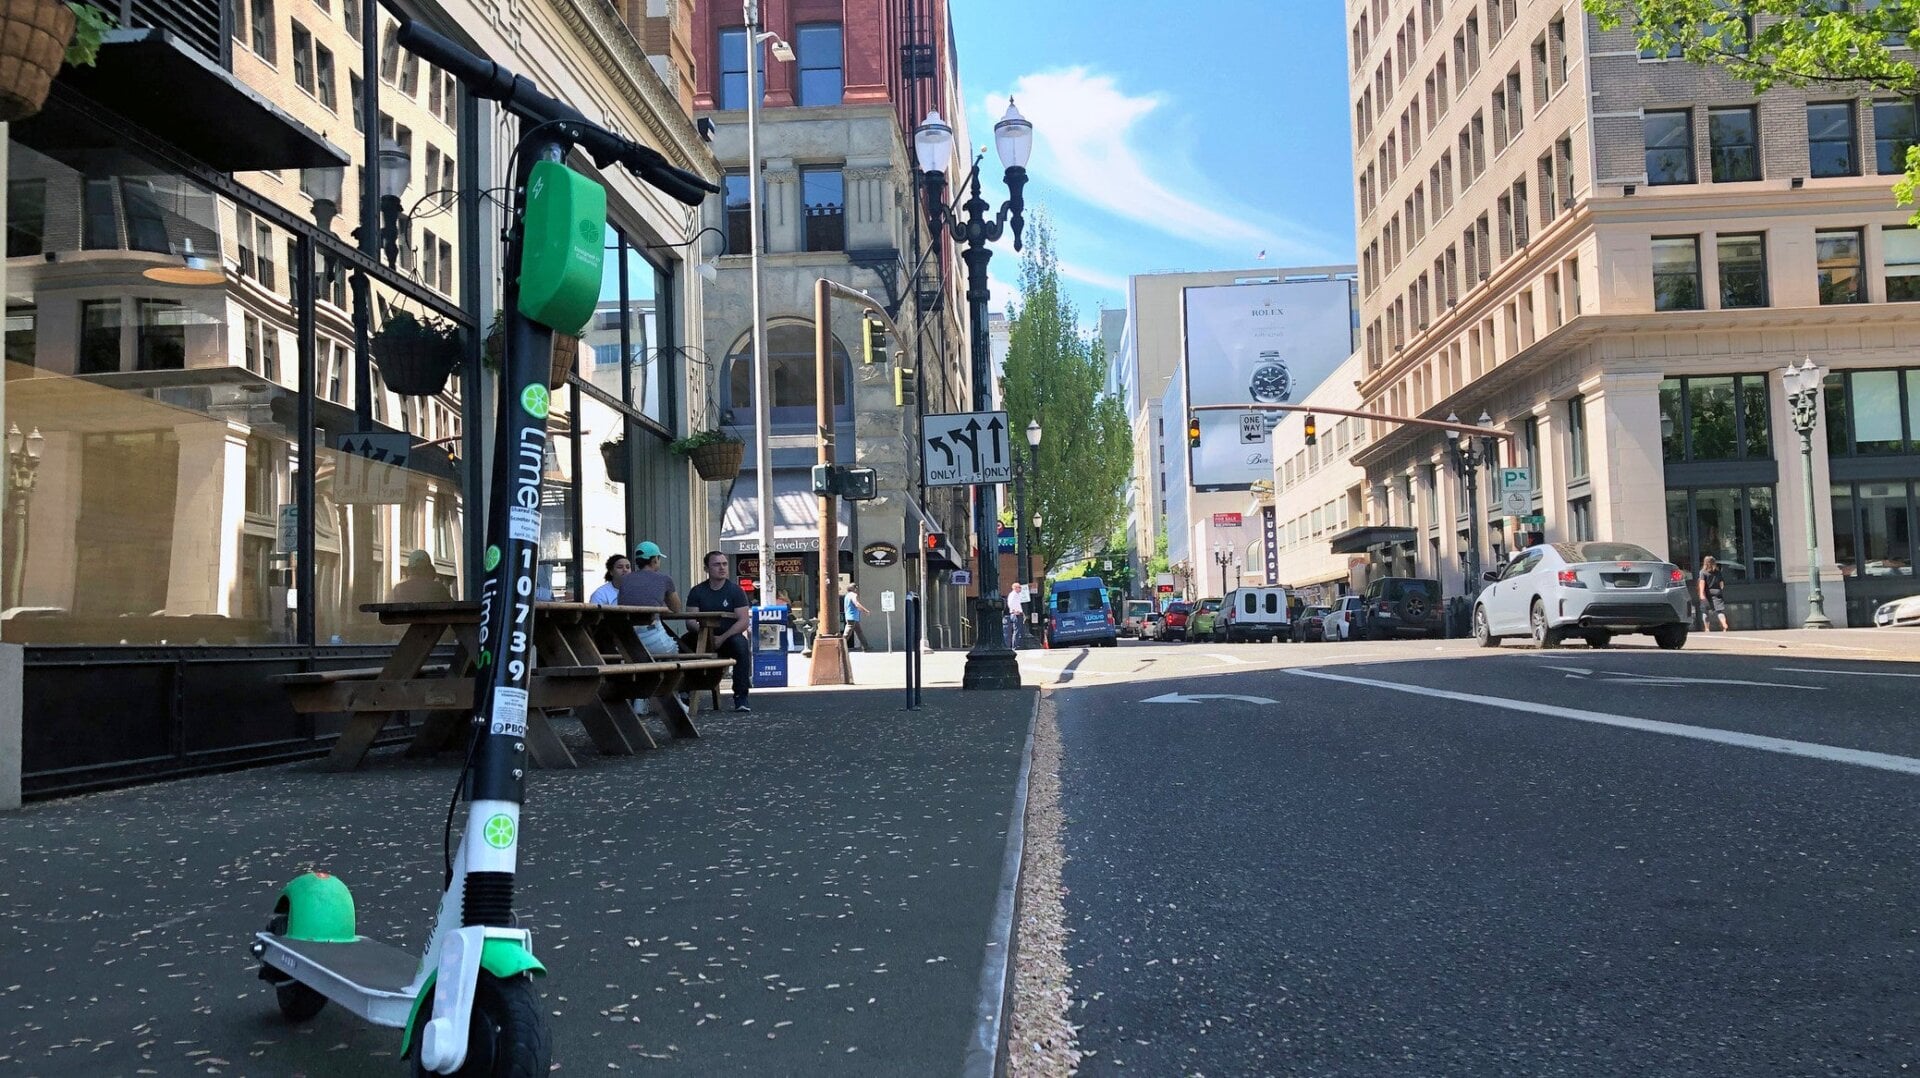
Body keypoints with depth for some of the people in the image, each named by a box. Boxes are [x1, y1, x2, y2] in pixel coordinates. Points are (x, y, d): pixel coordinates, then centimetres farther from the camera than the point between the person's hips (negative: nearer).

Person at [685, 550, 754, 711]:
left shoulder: (735, 590, 2)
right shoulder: (696, 592, 6)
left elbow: (744, 621, -7)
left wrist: (722, 638, -20)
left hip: (729, 636, -1)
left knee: (740, 644, -35)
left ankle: (741, 698, -26)